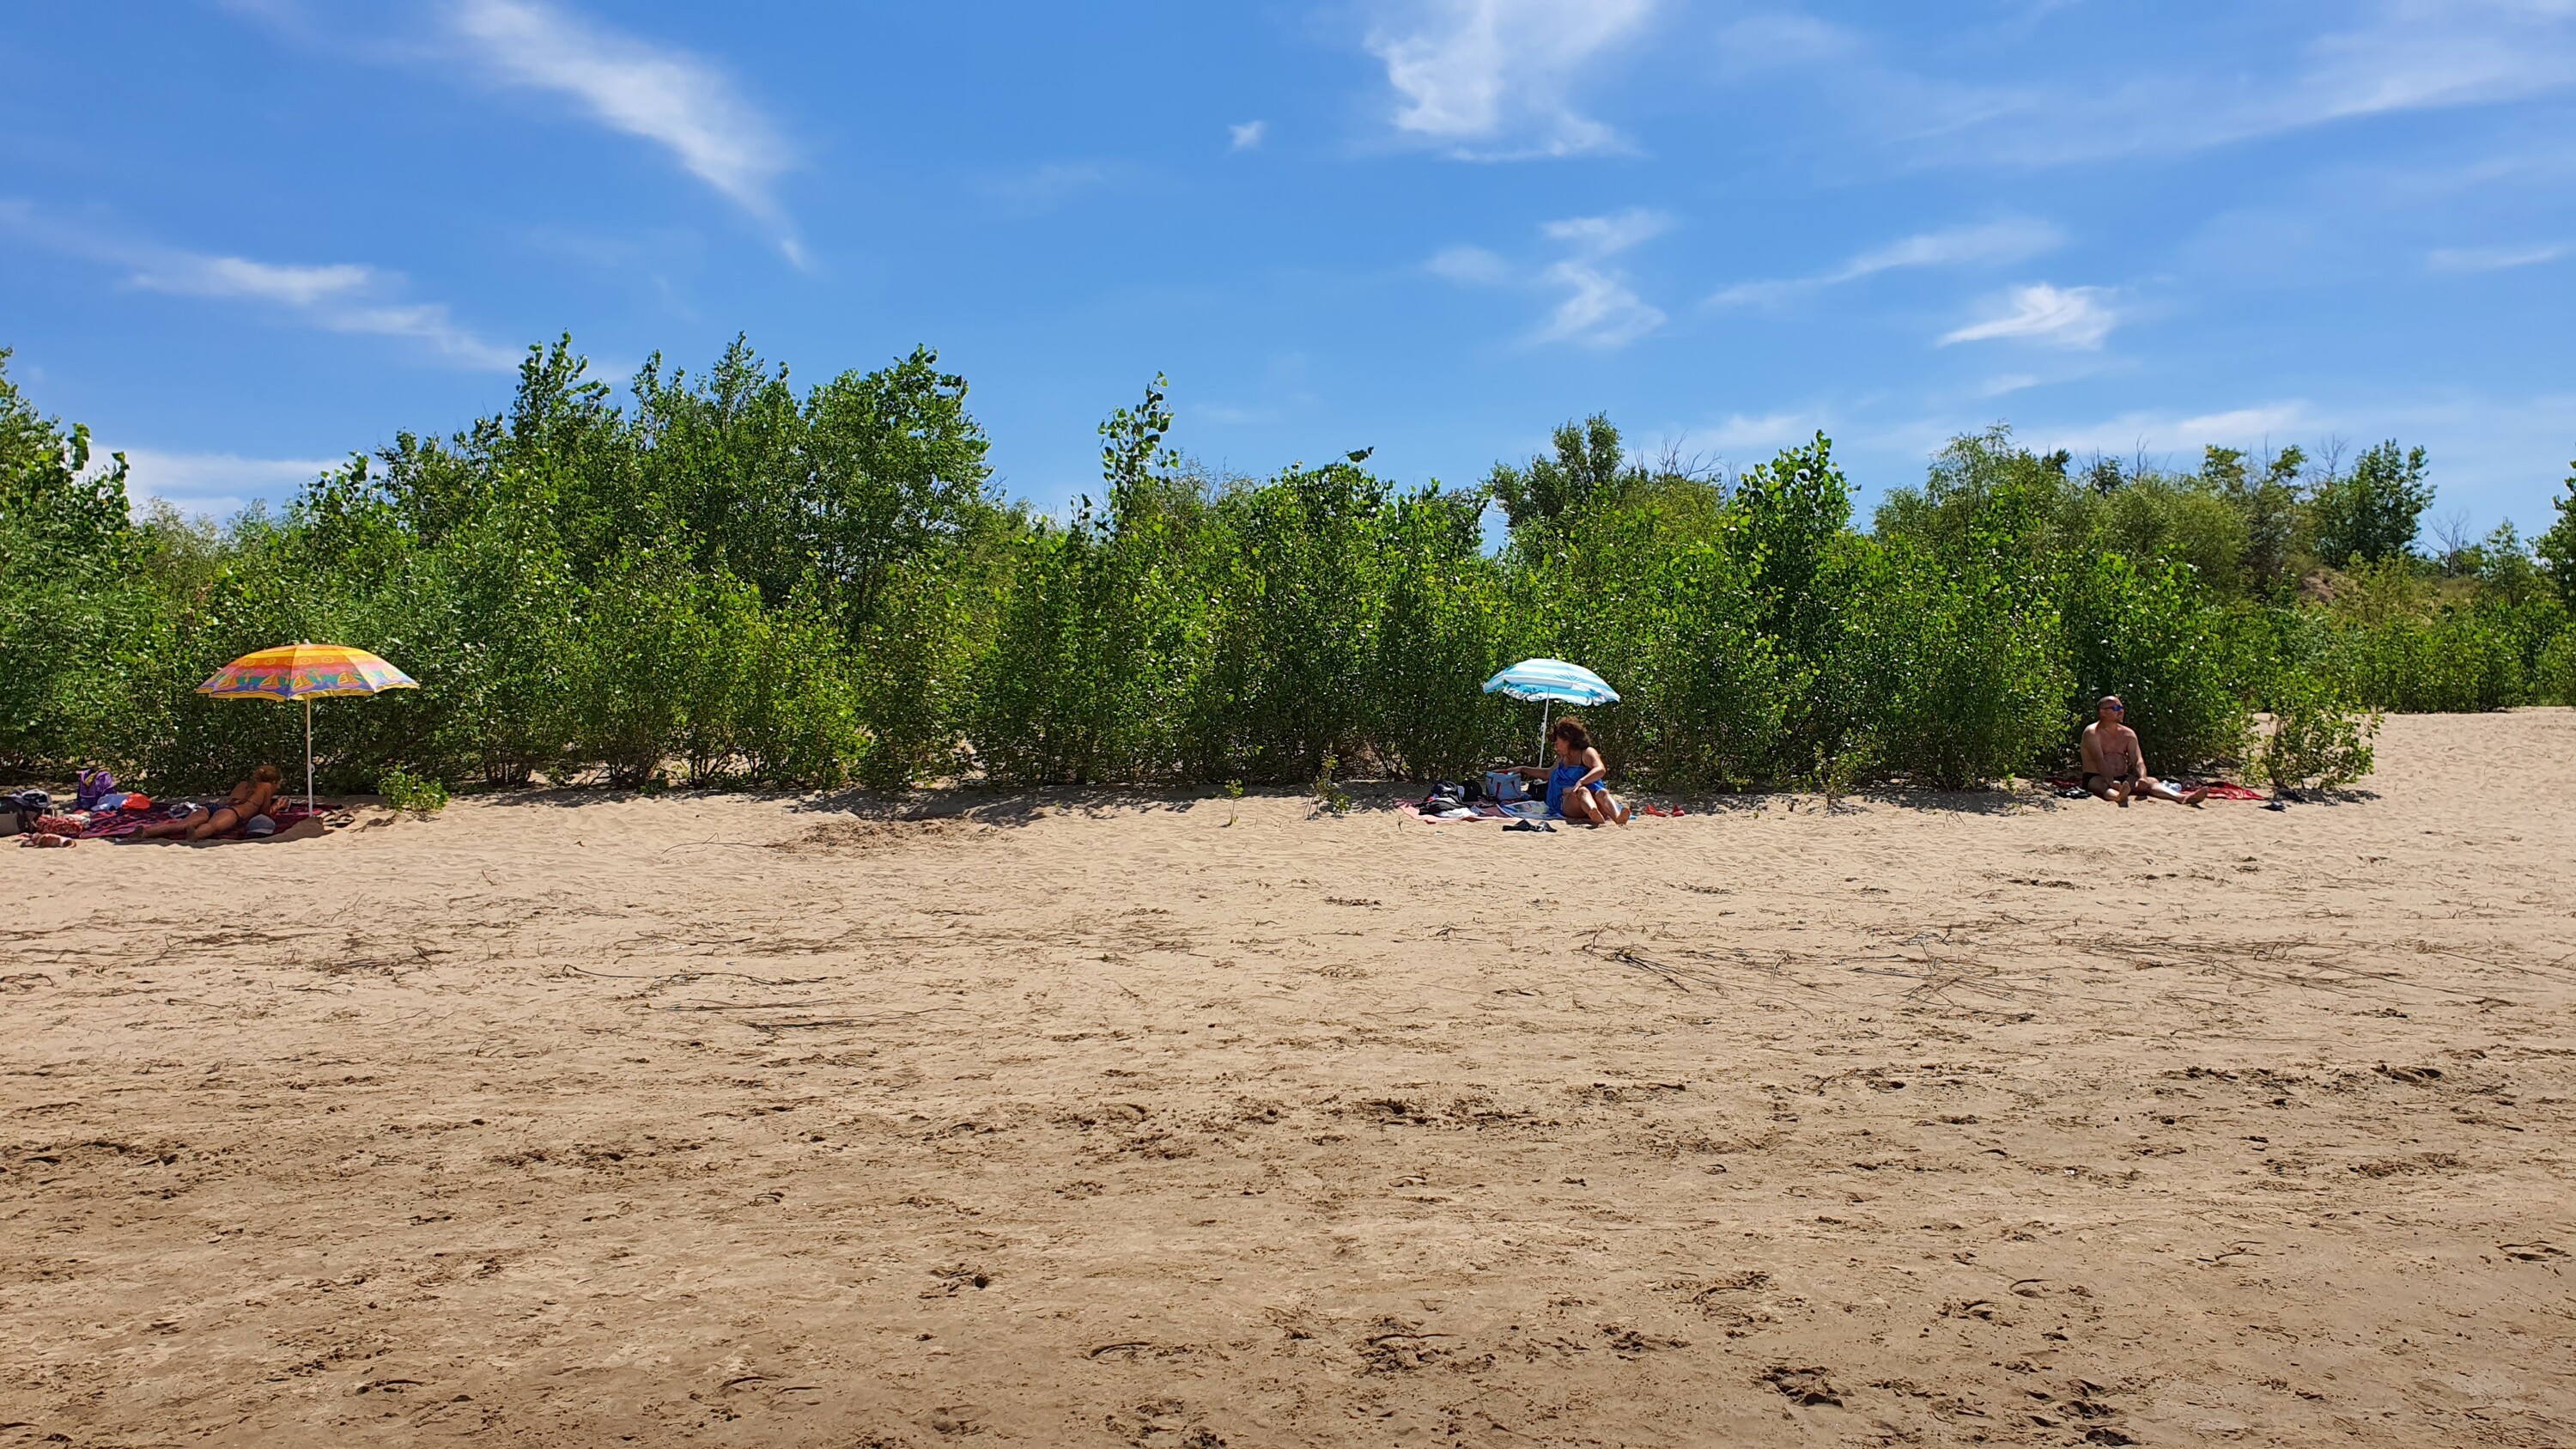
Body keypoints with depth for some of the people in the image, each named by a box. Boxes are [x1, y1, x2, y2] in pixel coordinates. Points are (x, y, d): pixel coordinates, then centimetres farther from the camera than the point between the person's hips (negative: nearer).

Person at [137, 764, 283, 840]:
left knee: (181, 825, -21)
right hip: (230, 813, -6)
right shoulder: (267, 786, 24)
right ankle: (195, 834, -73)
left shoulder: (243, 784, 42)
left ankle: (146, 832, -47)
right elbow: (265, 813, 25)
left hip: (210, 808, 6)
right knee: (212, 827, -39)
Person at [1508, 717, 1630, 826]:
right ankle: (1596, 817, -71)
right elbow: (1548, 773, 50)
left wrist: (1581, 781, -31)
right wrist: (1523, 769, 51)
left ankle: (1618, 818, -71)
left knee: (1603, 793, -37)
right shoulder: (1562, 759, 30)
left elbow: (1600, 770, -14)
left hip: (1592, 796, -2)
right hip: (1568, 804, 2)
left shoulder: (1587, 753, 7)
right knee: (1582, 791, -35)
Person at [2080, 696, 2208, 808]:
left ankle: (2183, 798, -45)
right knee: (2105, 786, -40)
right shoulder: (2092, 732, -7)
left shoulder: (2128, 734, 11)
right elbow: (2098, 760, -22)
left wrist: (2142, 778, -24)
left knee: (2151, 781, -19)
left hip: (2123, 779, 6)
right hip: (2096, 778, -6)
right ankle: (2119, 797, -77)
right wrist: (2111, 782, -39)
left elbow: (2138, 760, -1)